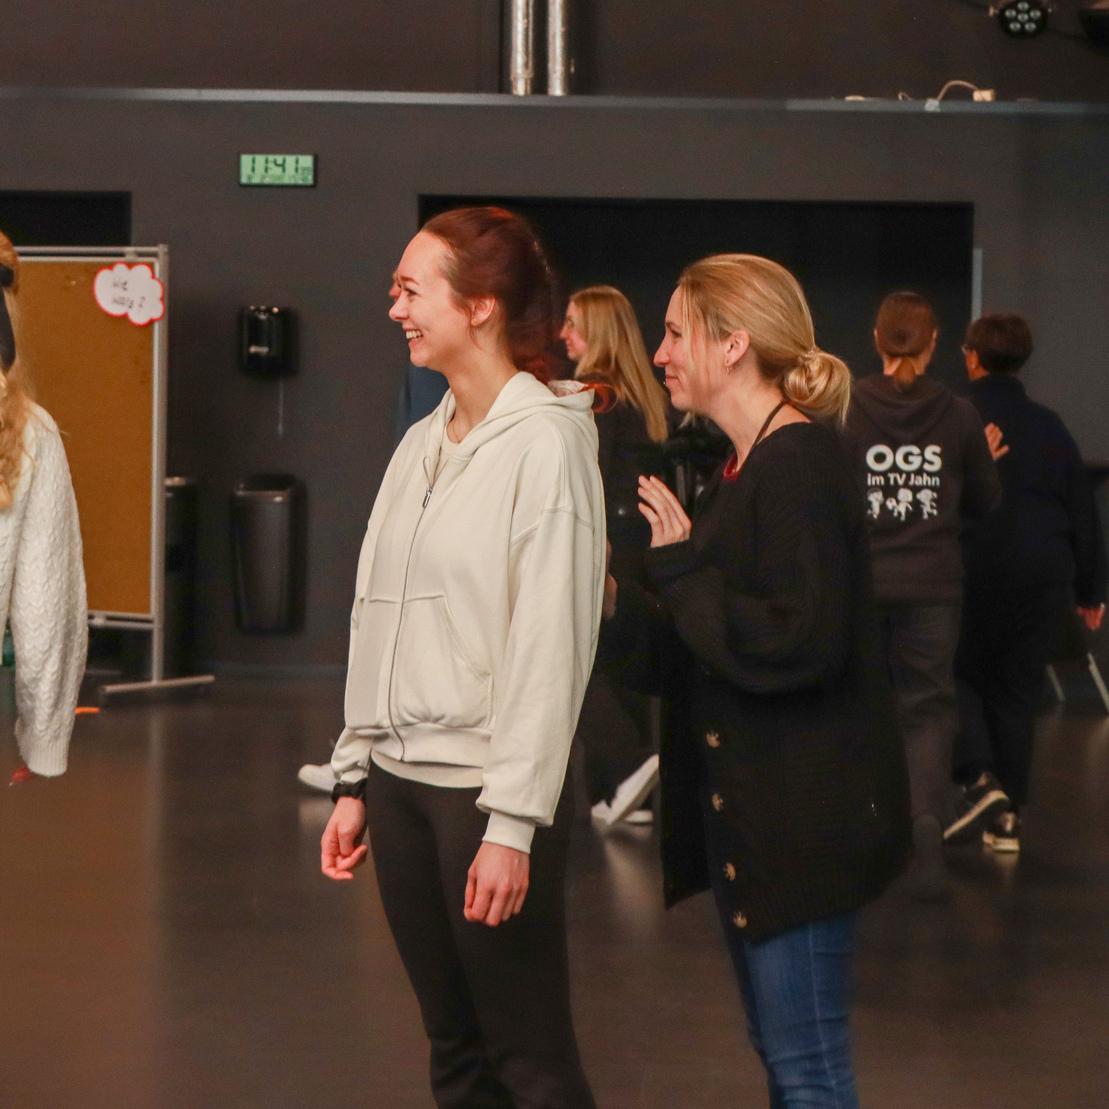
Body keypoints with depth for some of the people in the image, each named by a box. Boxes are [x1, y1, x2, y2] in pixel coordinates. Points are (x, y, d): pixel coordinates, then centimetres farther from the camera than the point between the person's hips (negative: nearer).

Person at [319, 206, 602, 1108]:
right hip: (401, 778, 7)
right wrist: (356, 780, 13)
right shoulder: (421, 445, 11)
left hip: (486, 787, -7)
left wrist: (513, 821, -18)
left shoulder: (546, 443, -11)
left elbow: (550, 644, -16)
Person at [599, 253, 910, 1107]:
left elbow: (797, 644, -26)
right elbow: (693, 655, 16)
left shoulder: (799, 467, -16)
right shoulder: (746, 469, 15)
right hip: (756, 811, 11)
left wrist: (681, 573, -18)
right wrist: (617, 608, 1)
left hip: (804, 816, -11)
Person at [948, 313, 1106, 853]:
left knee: (961, 673, 12)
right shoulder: (1048, 426, 7)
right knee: (1017, 689, 10)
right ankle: (1007, 817, 10)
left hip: (975, 570, -3)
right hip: (1043, 575, 3)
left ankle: (979, 780, -9)